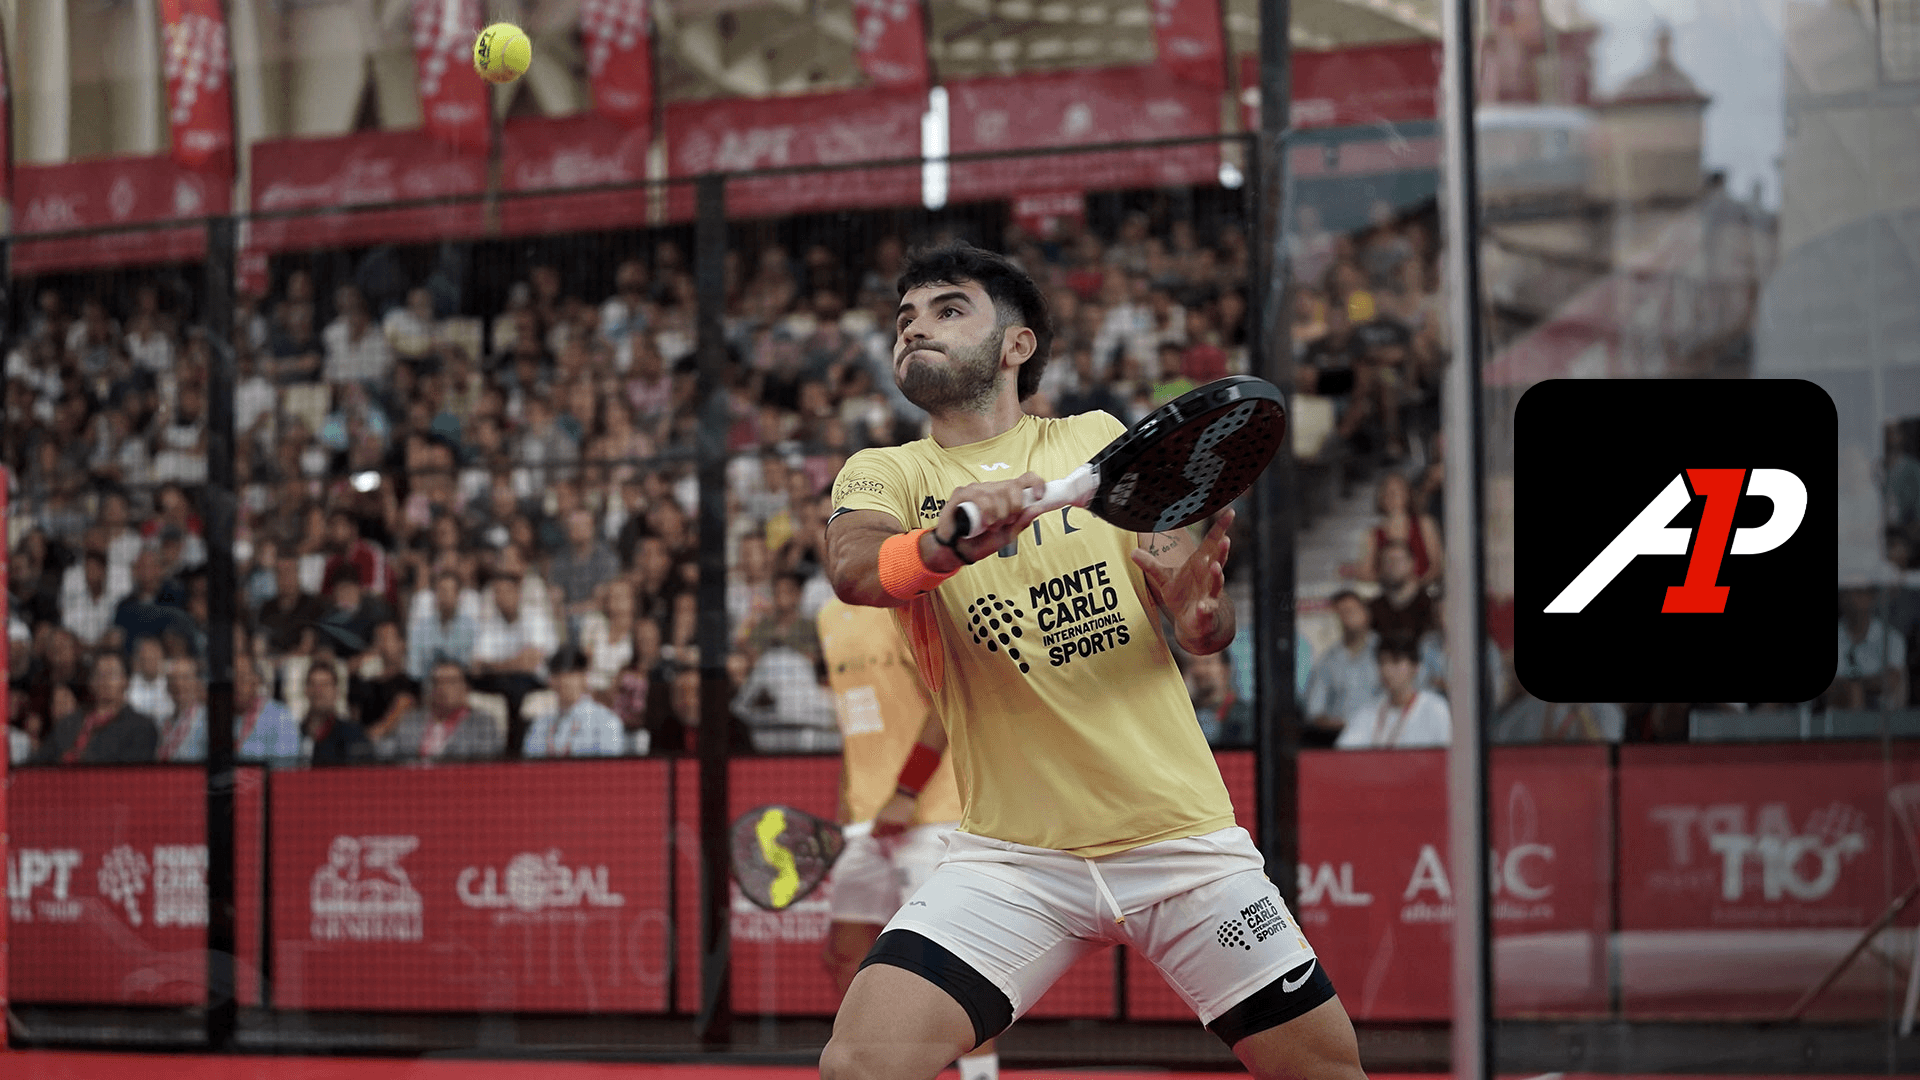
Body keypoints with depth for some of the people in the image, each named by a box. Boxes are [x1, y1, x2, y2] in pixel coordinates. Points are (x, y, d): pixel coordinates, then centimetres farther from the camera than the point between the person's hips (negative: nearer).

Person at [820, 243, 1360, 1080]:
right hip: (1011, 853, -1)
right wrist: (944, 545, -43)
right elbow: (852, 567, -21)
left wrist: (1200, 611, -16)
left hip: (1181, 834, 2)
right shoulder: (885, 474, 4)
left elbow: (1204, 632, 9)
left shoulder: (1099, 441, 8)